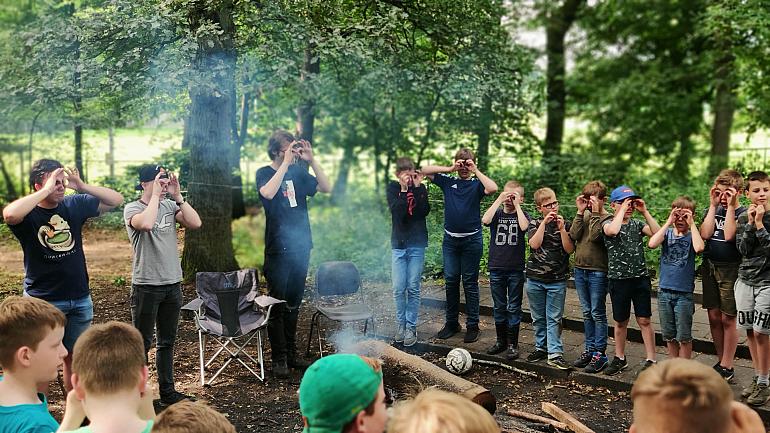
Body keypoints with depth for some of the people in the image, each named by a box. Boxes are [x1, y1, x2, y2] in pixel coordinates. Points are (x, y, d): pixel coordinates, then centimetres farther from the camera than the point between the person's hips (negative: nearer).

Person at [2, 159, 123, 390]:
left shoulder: (74, 204, 1)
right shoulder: (28, 214, -11)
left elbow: (116, 200, 2)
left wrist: (83, 187, -13)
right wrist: (47, 190, -29)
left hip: (80, 299, 4)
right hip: (42, 301, -4)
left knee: (74, 357, 15)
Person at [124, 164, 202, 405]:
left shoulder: (170, 206, 6)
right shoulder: (132, 208, -9)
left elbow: (195, 223, -6)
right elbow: (146, 223, -31)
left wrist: (178, 196, -9)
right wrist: (155, 194, -19)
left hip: (173, 284, 5)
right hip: (146, 286, -5)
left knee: (167, 341, 15)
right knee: (142, 342, 4)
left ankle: (167, 390, 27)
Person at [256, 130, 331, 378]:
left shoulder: (298, 173, 9)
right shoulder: (264, 173, -4)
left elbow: (326, 188, 2)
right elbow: (267, 193, -26)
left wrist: (311, 160, -6)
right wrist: (286, 163, -23)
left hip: (301, 248, 5)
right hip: (278, 250, -5)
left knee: (293, 305, 13)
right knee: (277, 306, 1)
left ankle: (291, 354, 23)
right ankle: (279, 359, 8)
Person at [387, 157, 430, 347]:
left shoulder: (420, 187, 3)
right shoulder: (393, 188, 2)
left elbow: (424, 211, -11)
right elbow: (397, 212, -13)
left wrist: (418, 187, -14)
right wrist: (404, 189, -18)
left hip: (417, 244, 0)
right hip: (398, 243, 0)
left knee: (413, 288, 1)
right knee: (399, 288, 0)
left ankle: (411, 327, 9)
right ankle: (400, 324, 15)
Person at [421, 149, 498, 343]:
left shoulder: (476, 185, 1)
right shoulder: (448, 182, 9)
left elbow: (492, 188, -20)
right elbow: (425, 171, 3)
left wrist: (476, 171, -12)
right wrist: (450, 169, -5)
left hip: (472, 240, -3)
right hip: (450, 239, 3)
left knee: (470, 283, 3)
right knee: (451, 281, 7)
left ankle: (472, 325, 11)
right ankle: (451, 323, 18)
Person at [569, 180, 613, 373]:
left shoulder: (608, 219, -8)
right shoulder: (584, 215, 10)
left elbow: (595, 236, -22)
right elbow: (574, 235, -4)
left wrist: (595, 213, -18)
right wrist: (581, 212, -7)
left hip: (598, 272, -6)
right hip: (580, 269, 6)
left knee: (597, 314, -1)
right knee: (587, 313, 13)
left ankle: (600, 354, 4)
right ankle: (589, 349, 21)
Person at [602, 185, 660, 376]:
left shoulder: (638, 224, 7)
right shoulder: (608, 224, -2)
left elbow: (657, 233, -10)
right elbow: (612, 231, -28)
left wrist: (645, 211, -12)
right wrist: (622, 209, -17)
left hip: (640, 278, 2)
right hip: (618, 279, -1)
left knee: (644, 320, 0)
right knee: (620, 322, 11)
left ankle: (650, 360, 8)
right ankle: (620, 358, 25)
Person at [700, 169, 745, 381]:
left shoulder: (743, 213, -6)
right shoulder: (713, 210, 8)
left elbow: (729, 236, -22)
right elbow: (705, 234, -8)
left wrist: (730, 206, -17)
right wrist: (713, 205, -7)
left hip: (730, 269, -5)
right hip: (709, 267, 5)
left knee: (728, 318, 0)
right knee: (714, 317, 9)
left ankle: (727, 367, 10)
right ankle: (720, 361, 22)